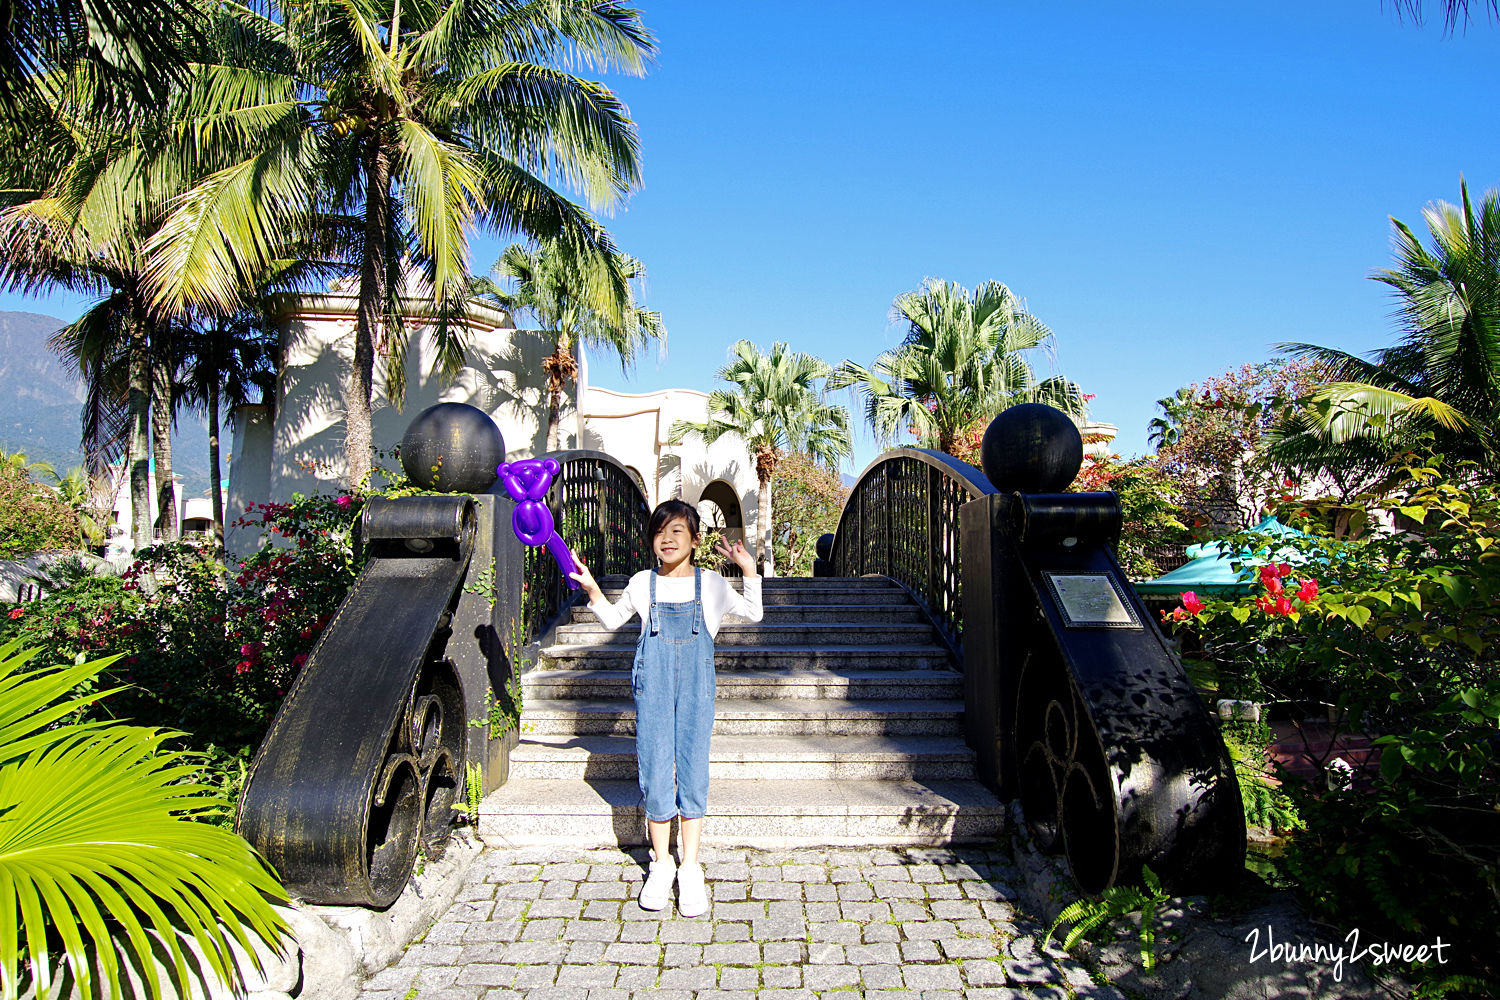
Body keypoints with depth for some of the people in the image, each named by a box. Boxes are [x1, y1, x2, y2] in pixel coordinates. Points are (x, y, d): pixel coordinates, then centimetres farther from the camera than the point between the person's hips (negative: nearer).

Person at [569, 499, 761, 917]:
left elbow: (753, 613, 11)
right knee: (655, 772, 2)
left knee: (692, 772, 1)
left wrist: (749, 570, 0)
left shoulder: (711, 584, 4)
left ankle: (690, 867, 14)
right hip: (653, 686, 1)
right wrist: (592, 589, 6)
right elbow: (613, 619, 21)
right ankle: (661, 863, 20)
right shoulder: (642, 584, 7)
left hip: (695, 687, -1)